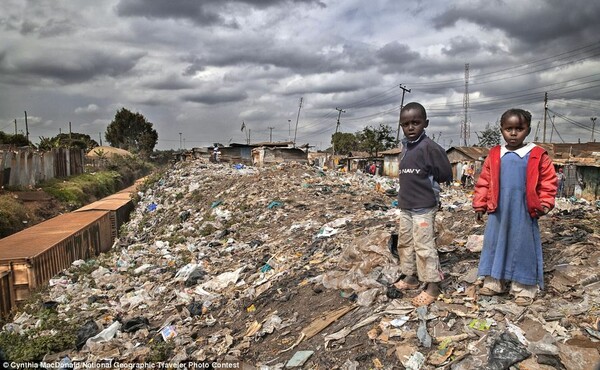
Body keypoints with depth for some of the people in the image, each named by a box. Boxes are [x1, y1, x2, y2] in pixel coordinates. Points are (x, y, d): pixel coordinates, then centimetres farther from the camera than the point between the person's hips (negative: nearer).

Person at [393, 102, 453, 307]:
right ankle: (410, 277, 31)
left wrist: (428, 182, -2)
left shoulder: (429, 146, -16)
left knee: (424, 247, -3)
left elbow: (446, 175, -13)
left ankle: (433, 285, 9)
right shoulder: (405, 146, 9)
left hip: (423, 207, -8)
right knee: (405, 243, 16)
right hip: (405, 206, 8)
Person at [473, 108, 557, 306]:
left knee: (523, 247, 6)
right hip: (498, 211, 3)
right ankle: (494, 281, 24)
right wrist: (480, 204, 5)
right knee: (494, 244, 10)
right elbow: (484, 182, 6)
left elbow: (548, 182, 1)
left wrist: (545, 203, -8)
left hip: (524, 212, -2)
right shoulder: (494, 155, 2)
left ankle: (524, 287, 20)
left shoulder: (538, 155, -4)